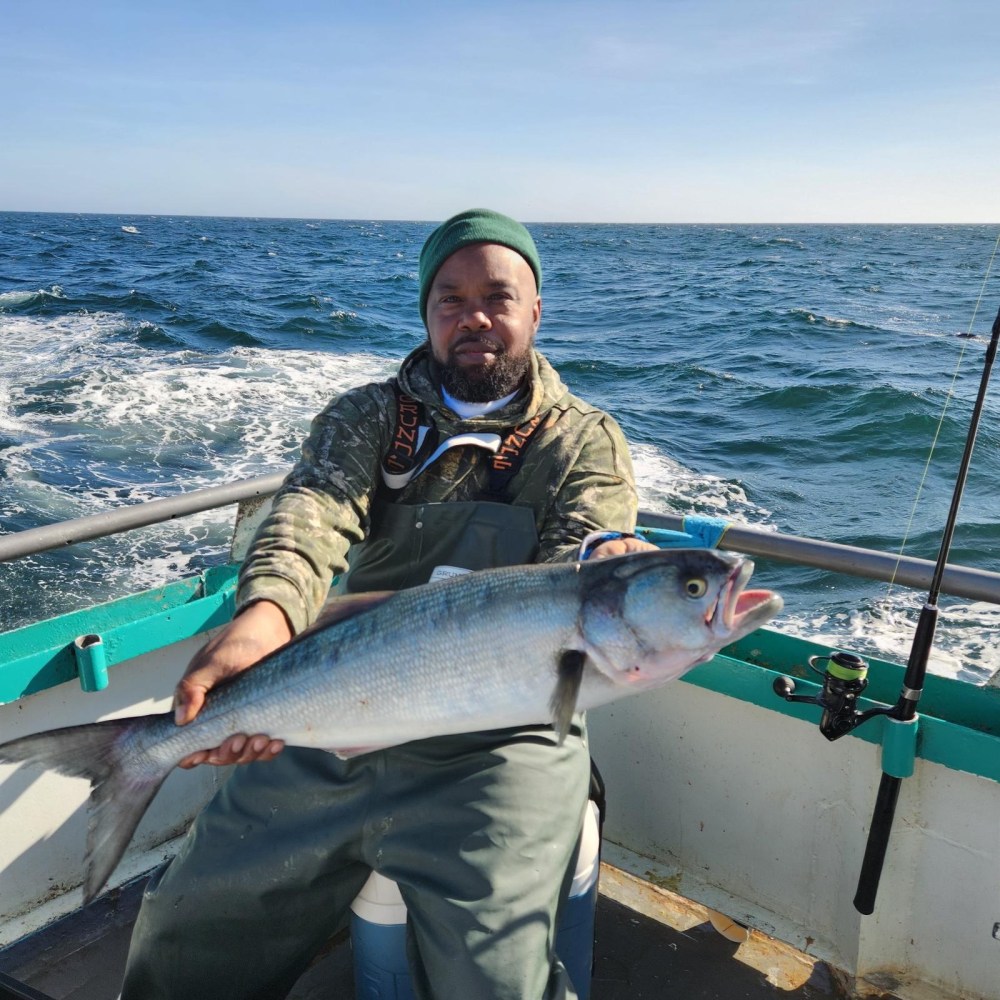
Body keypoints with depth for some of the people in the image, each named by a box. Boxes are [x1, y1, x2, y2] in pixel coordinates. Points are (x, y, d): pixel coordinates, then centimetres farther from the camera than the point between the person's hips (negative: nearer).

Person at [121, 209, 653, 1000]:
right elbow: (316, 509, -12)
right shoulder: (369, 416, 8)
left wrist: (606, 564, -37)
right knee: (181, 936, 8)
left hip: (498, 748, -2)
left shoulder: (584, 441, 4)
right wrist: (265, 615, -34)